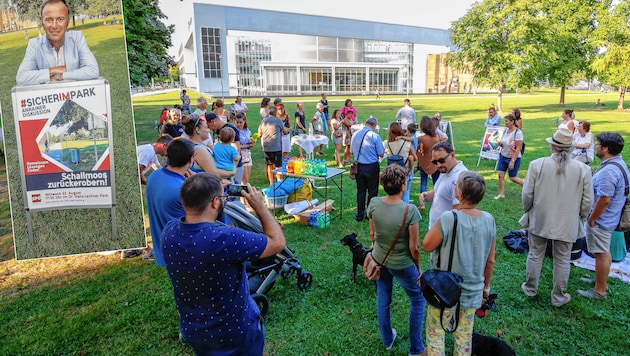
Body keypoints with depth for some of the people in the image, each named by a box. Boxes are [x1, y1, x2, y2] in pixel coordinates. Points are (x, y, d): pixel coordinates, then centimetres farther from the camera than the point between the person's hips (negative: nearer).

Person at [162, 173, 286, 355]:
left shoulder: (169, 232, -16)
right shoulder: (226, 238, -36)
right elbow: (278, 242, -23)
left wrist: (209, 193, 1)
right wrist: (259, 205, -14)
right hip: (236, 332, -5)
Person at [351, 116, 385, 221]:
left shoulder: (355, 134, -1)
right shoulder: (375, 136, -14)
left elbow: (352, 151, 9)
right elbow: (381, 154, -11)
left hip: (359, 166, 4)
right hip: (372, 166, -4)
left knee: (360, 190, 14)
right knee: (372, 191, 10)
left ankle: (360, 215, 21)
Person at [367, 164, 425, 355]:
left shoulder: (374, 203, -16)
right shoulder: (410, 210, -27)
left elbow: (372, 234, -2)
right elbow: (414, 246, -18)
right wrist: (418, 267, 0)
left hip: (379, 260, 4)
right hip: (402, 264, -4)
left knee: (382, 300, 23)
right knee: (418, 301, 20)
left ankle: (387, 340, 44)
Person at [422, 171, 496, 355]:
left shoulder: (448, 218, -26)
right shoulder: (489, 220, -8)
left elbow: (427, 246, -11)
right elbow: (490, 261, 2)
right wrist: (486, 286, 17)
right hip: (473, 291, 5)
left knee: (435, 334, 15)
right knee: (465, 336, 22)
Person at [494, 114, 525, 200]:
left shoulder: (518, 132, -18)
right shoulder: (506, 130, 4)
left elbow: (518, 148, -19)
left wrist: (512, 161, -22)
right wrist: (500, 144, -7)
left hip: (513, 158, -6)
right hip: (503, 156, 6)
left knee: (512, 177, 4)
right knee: (500, 175, 1)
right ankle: (501, 194, 11)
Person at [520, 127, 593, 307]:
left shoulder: (537, 164, -14)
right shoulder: (583, 169, -9)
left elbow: (527, 194, -10)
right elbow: (587, 201, -4)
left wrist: (527, 211, 8)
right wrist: (579, 218, 13)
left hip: (539, 221, 0)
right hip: (567, 224, 1)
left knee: (535, 255, 16)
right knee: (562, 260, 14)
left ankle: (530, 289, 33)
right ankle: (558, 297, 28)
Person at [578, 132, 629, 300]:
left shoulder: (609, 171, -28)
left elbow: (604, 199, -29)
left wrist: (592, 219, -18)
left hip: (601, 220, -10)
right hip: (609, 218, 10)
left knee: (601, 254, 2)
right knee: (604, 251, 22)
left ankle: (600, 291, 15)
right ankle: (601, 280, 39)